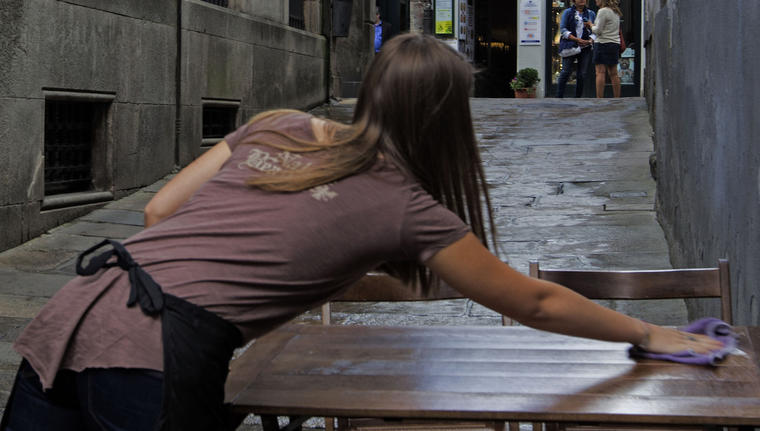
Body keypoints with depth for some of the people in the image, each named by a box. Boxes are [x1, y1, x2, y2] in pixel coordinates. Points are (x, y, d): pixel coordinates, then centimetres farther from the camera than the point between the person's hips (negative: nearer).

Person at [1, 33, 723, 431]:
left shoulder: (275, 126, 15)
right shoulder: (405, 208, 4)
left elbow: (159, 211, 16)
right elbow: (537, 303, 14)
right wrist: (650, 334, 27)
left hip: (70, 316, 6)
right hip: (159, 364, -6)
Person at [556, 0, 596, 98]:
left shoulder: (591, 14, 15)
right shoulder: (568, 12, 6)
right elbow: (563, 29, -3)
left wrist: (590, 41, -10)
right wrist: (577, 40, -13)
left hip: (585, 48, 3)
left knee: (582, 74, 1)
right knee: (566, 72, -10)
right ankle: (559, 97, -7)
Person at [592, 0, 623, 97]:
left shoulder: (603, 11, -10)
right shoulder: (615, 12, 14)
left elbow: (598, 30, -13)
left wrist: (591, 26, 7)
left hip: (603, 43, -8)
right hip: (615, 43, 8)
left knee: (600, 73, -7)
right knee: (613, 74, 9)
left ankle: (599, 99, -12)